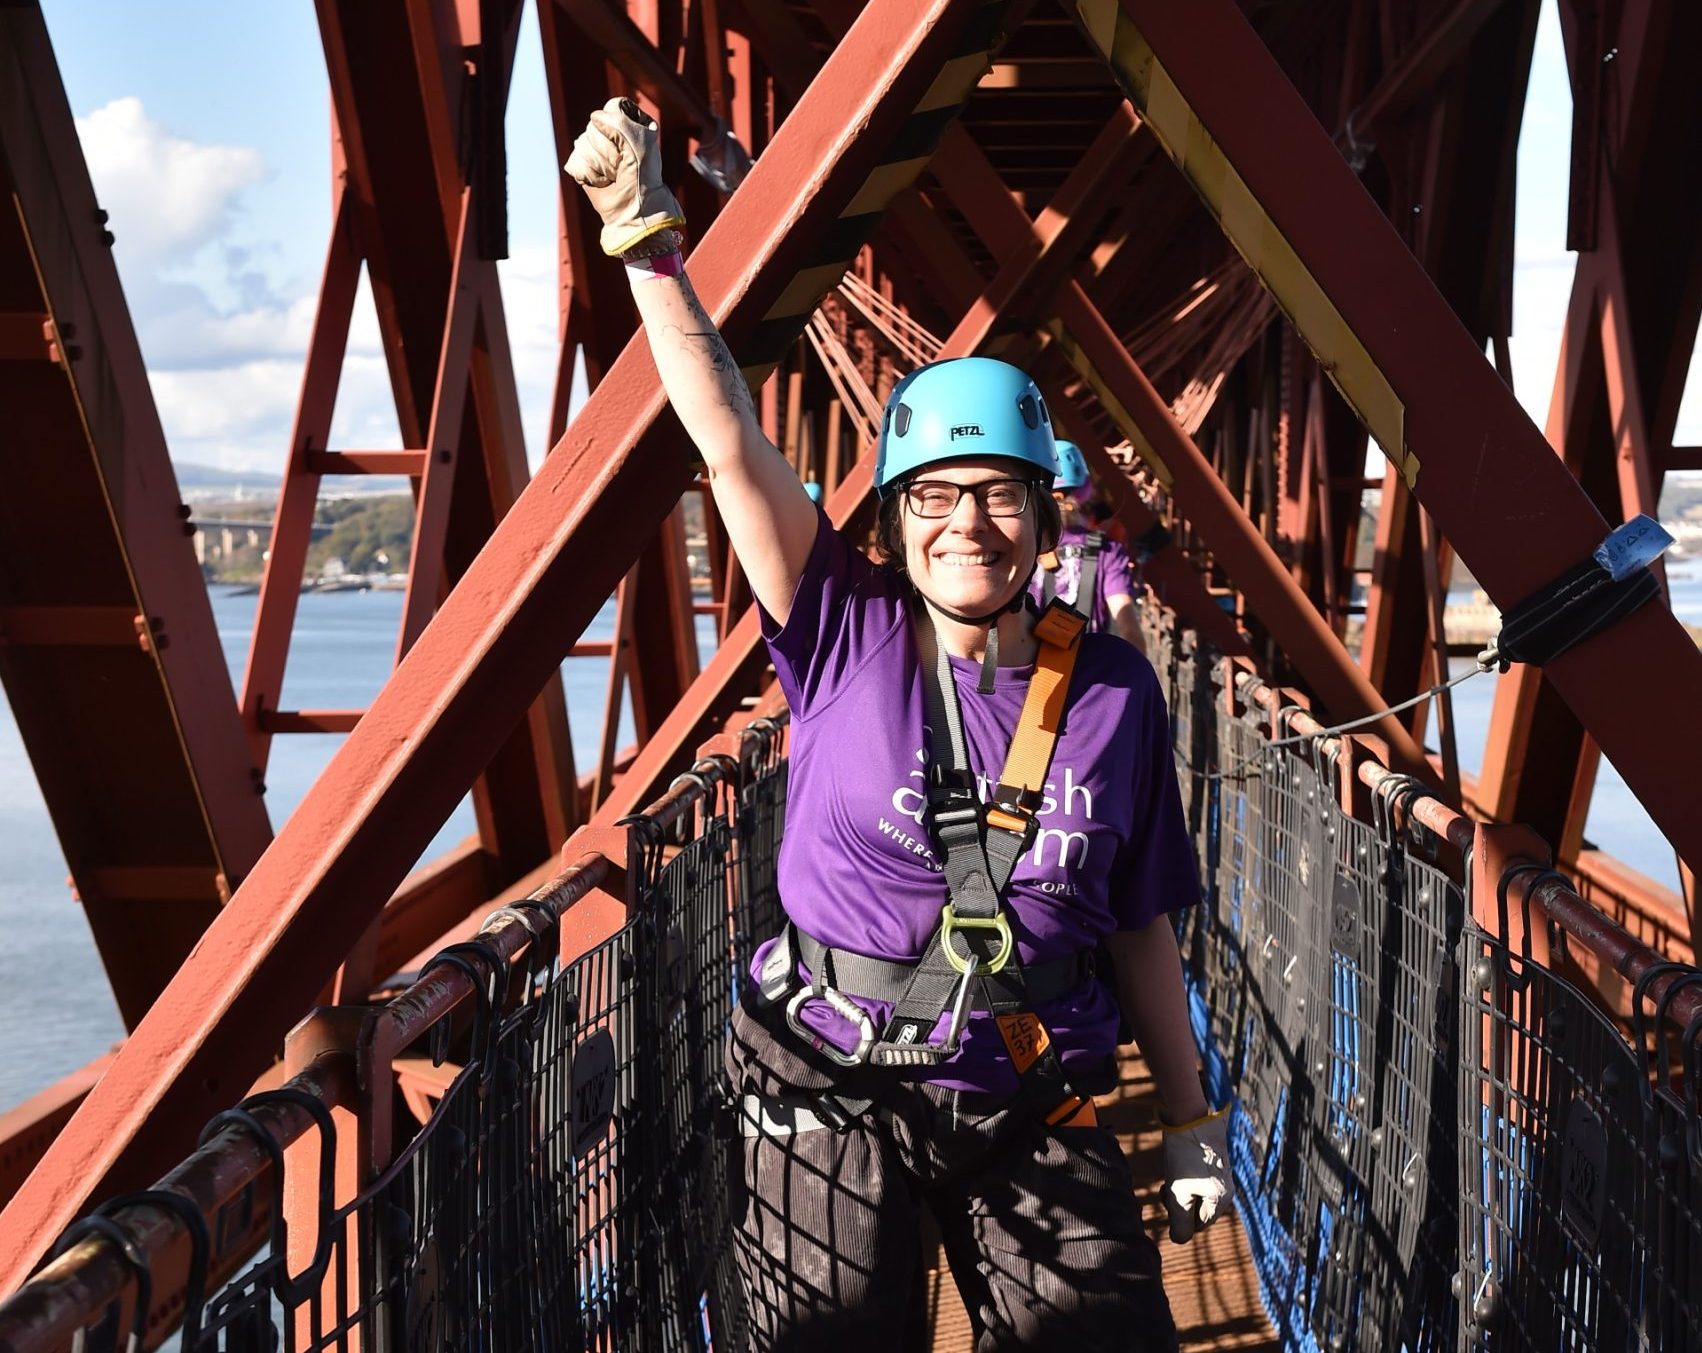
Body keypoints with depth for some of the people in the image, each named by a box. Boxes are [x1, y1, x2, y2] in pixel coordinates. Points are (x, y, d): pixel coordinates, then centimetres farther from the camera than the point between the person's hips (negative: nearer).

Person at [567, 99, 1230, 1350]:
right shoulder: (846, 633, -6)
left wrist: (1191, 1116, 9)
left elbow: (1140, 924, 5)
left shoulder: (1113, 688, -2)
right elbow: (730, 443, -16)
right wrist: (650, 242, -23)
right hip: (831, 1103, -1)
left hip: (1036, 1113, 2)